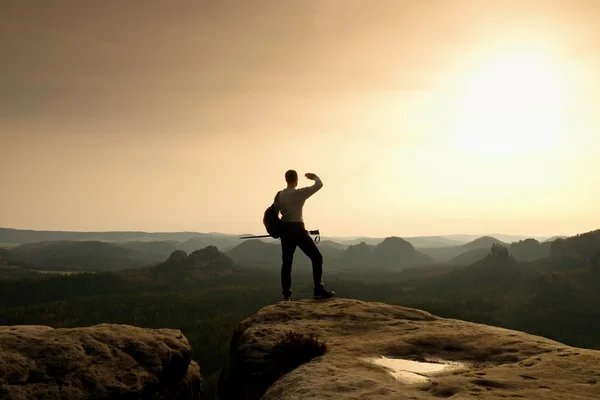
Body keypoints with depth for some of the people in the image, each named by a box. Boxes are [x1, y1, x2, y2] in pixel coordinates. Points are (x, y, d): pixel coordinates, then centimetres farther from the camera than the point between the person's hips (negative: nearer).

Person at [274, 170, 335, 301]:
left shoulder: (279, 195, 5)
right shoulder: (299, 193, -10)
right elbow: (319, 184, -6)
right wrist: (314, 176, 15)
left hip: (285, 229, 6)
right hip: (297, 229, -6)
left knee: (287, 262, 11)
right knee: (317, 257, 2)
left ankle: (287, 295, 10)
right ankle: (319, 290, -6)